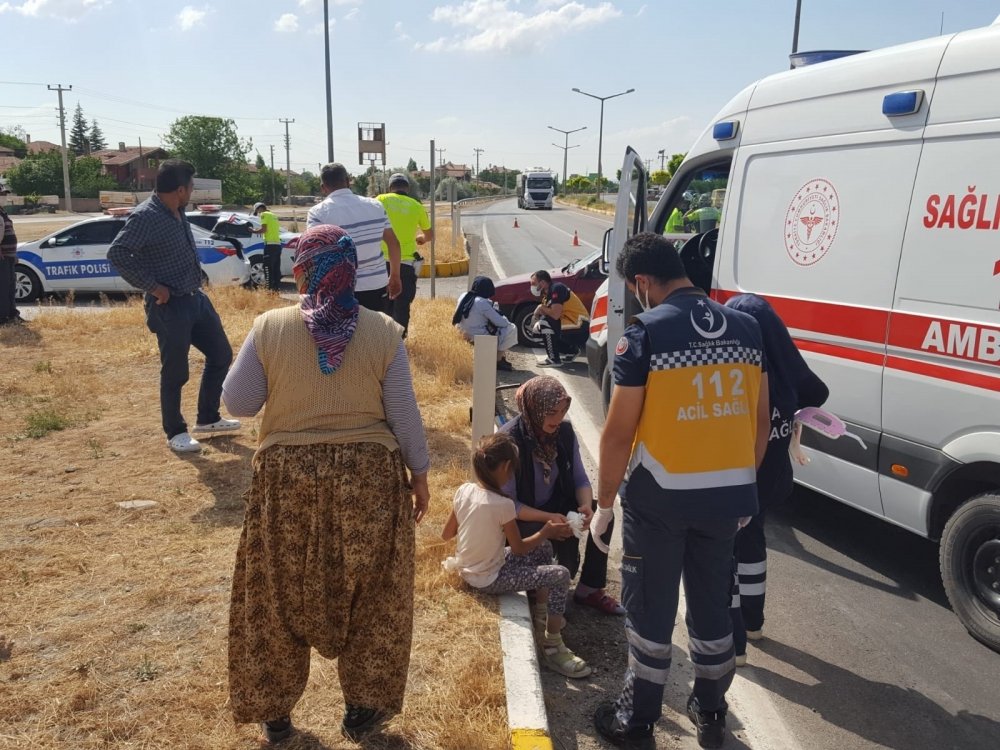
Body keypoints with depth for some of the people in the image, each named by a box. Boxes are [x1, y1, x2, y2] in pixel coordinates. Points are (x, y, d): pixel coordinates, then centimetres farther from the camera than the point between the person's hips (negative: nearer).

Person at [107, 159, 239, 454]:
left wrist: (195, 284, 11)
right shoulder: (145, 216, -18)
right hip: (169, 306, -9)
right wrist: (152, 286, -22)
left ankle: (207, 419, 30)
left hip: (196, 298, 9)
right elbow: (117, 254, -25)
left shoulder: (177, 212, 8)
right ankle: (175, 433, 20)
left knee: (221, 354, 16)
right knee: (175, 373, 3)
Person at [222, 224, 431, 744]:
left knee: (279, 598, 18)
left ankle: (274, 710, 32)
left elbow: (237, 403, -2)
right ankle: (363, 706, 29)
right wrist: (419, 474, 8)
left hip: (287, 478, 0)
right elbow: (403, 413, -4)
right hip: (369, 478, 0)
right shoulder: (383, 332, -7)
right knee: (368, 597, 17)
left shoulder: (269, 328, -8)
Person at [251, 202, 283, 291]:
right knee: (276, 268, 9)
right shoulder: (273, 215, 23)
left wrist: (254, 231, 2)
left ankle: (270, 288, -13)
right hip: (278, 244, 8)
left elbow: (264, 229, -12)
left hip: (270, 244, -8)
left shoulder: (264, 214, -2)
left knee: (268, 268, -8)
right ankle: (277, 287, 10)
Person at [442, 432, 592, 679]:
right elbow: (519, 548, -12)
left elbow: (446, 534, 6)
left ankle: (544, 610, 33)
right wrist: (546, 532, 3)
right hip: (488, 579, -8)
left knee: (543, 549, 19)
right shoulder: (502, 504, -26)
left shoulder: (464, 490, -6)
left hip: (467, 570, 8)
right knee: (560, 575, -7)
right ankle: (552, 647, 3)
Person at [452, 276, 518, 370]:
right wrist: (508, 322, 5)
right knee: (511, 329, -2)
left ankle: (499, 358, 24)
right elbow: (501, 322, -18)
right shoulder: (483, 303, -22)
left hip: (466, 335, 9)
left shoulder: (463, 297, 1)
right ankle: (498, 361, 7)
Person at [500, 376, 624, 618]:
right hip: (521, 518, -6)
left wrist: (586, 506, -22)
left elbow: (580, 479, -1)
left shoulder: (564, 431, -7)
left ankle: (590, 589, -2)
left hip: (556, 506, 6)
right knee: (565, 555, -28)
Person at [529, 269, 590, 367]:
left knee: (545, 323, -20)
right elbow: (549, 314, 14)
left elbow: (555, 315, -26)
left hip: (580, 329, -10)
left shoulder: (557, 289, -15)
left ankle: (554, 360, -13)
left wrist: (541, 308, -9)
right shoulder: (548, 294, 14)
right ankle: (572, 350, 19)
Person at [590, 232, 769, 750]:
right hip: (727, 494, 5)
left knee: (650, 607, 10)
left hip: (661, 496, -5)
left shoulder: (646, 331, -13)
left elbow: (619, 431, -14)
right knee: (713, 603, 19)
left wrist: (604, 502, -3)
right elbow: (761, 420, 9)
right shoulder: (745, 327, 3)